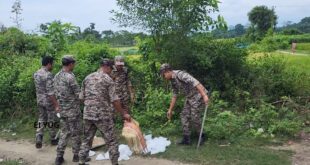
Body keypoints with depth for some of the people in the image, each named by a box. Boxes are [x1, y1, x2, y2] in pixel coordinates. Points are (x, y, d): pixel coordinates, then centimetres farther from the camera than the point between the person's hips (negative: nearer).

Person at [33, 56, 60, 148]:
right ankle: (53, 139, 21)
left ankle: (38, 138, -2)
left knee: (41, 119, 14)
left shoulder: (36, 74, 4)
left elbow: (38, 88, 12)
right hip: (49, 101, -7)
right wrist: (56, 104, -22)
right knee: (51, 120, 8)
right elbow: (50, 92, -25)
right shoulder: (48, 75, -21)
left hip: (39, 100, 7)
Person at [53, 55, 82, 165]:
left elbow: (56, 94, 13)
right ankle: (76, 155, 18)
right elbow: (78, 94, -17)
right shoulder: (70, 77, -19)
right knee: (75, 133, 7)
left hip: (62, 110, 7)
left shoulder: (56, 76, 7)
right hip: (73, 110, -7)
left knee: (64, 132, 15)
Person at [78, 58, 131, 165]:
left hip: (87, 114, 6)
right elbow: (114, 100, -12)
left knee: (87, 140, 18)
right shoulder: (108, 80, -9)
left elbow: (81, 97, 11)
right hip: (103, 115, -5)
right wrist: (123, 114, -4)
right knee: (112, 142, 6)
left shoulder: (87, 78, 8)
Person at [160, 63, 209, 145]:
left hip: (198, 96, -9)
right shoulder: (173, 81, 7)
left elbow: (196, 83, -32)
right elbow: (174, 95, 16)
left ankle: (202, 136, 16)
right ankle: (186, 139, 10)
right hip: (189, 97, 9)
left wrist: (204, 95, -38)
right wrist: (170, 110, 18)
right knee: (184, 116, 5)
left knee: (195, 117, -6)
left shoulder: (180, 74, -24)